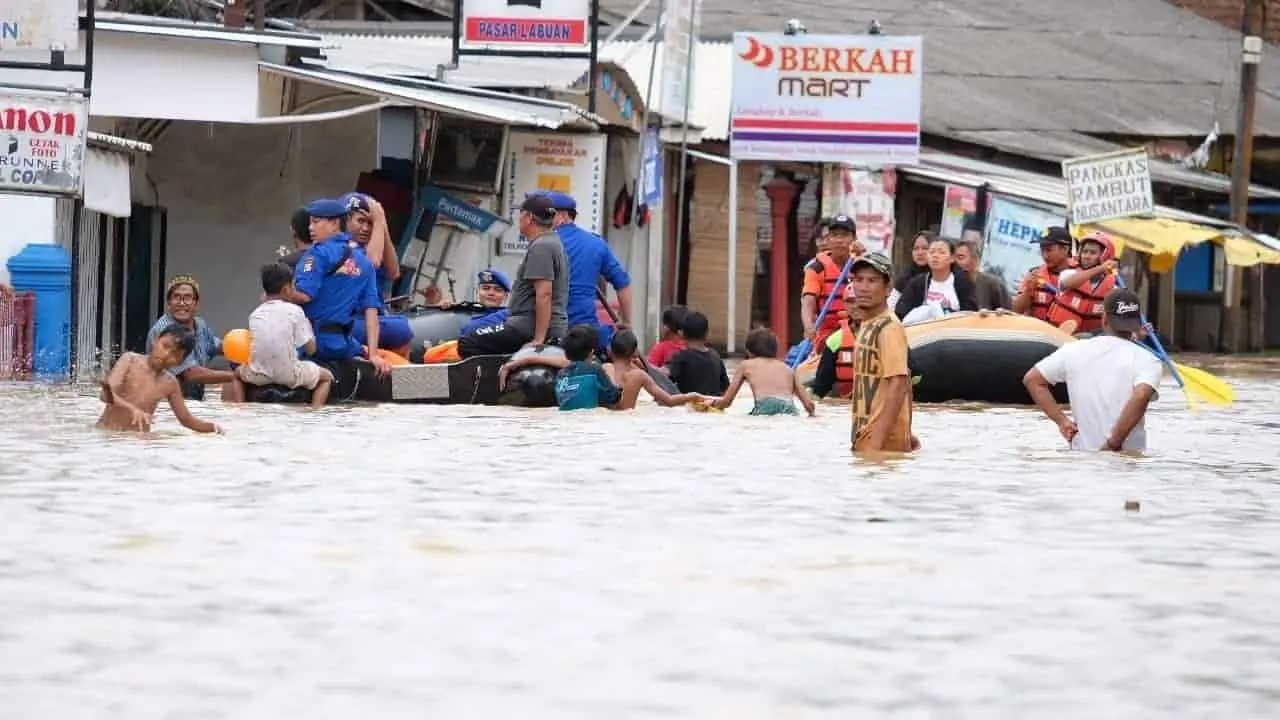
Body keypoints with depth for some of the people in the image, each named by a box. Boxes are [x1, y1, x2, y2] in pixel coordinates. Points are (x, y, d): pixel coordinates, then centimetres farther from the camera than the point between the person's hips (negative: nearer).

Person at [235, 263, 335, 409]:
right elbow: (310, 349, -3)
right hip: (288, 375, -3)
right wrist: (307, 325, 16)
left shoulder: (255, 315, 6)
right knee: (326, 376, 23)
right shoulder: (295, 311, -4)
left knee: (239, 371, 36)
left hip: (258, 376, 3)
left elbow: (252, 348, 9)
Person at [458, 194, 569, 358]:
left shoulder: (540, 247, -12)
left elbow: (544, 294, -21)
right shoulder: (553, 242, 21)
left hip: (531, 327, -11)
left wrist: (539, 339, -24)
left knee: (468, 345, -15)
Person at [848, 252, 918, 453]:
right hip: (865, 435, 9)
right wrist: (906, 435, 22)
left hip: (882, 437, -9)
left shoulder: (889, 328, -14)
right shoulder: (867, 325, 14)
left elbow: (898, 386, -21)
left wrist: (875, 443, -27)